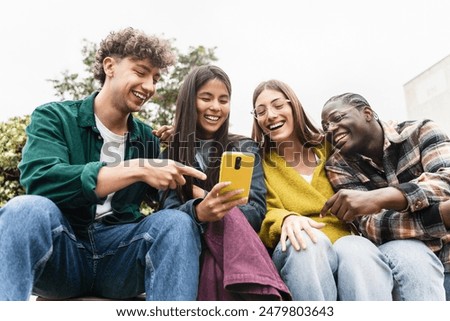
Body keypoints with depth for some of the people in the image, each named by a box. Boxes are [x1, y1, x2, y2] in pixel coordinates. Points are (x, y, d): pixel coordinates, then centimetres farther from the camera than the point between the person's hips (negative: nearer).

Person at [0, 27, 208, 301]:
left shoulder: (147, 138, 11)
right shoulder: (54, 117, 0)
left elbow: (167, 200, 10)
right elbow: (40, 181, -19)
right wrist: (137, 169, -25)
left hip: (121, 255, 3)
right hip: (60, 250, -2)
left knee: (177, 222, -25)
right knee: (27, 209, -32)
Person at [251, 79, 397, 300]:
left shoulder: (329, 147, 14)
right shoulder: (259, 163, 8)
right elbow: (266, 214, -4)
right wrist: (286, 219, -26)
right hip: (295, 255, -1)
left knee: (357, 250, -33)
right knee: (306, 240, -35)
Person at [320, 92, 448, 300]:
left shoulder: (420, 132, -3)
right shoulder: (338, 166, -3)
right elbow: (370, 225, -15)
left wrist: (380, 197, -36)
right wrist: (443, 214, -29)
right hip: (403, 255, 0)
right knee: (405, 253, -30)